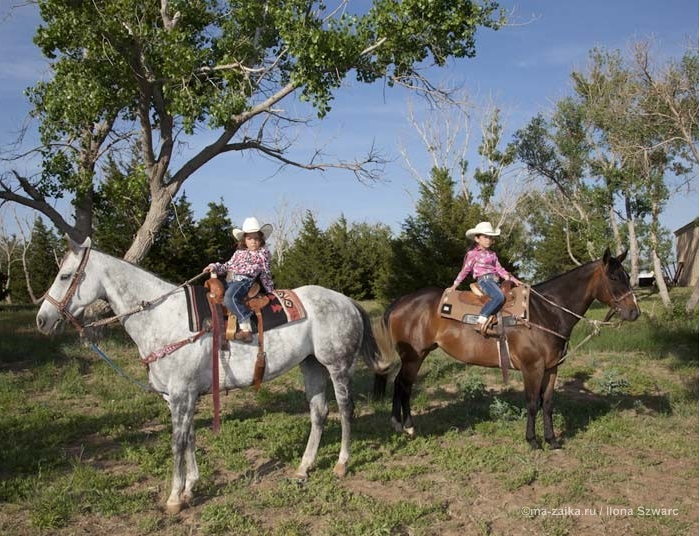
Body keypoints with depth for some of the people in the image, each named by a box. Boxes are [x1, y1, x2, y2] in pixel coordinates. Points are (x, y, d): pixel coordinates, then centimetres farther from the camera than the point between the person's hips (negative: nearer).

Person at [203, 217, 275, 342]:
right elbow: (228, 265, 23)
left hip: (244, 280, -8)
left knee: (229, 298, -35)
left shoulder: (263, 253, 9)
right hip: (229, 281, 8)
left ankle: (246, 329, -40)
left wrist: (270, 291, 15)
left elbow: (266, 274, 13)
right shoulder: (239, 252, 22)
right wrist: (215, 267, 6)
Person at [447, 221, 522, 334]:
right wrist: (454, 285, 4)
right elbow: (465, 270, 4)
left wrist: (512, 279, 9)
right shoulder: (473, 253, 2)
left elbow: (499, 269, 20)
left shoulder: (492, 254, 21)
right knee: (499, 296, -32)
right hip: (484, 280, -8)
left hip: (495, 281, 8)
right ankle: (481, 321, -33)